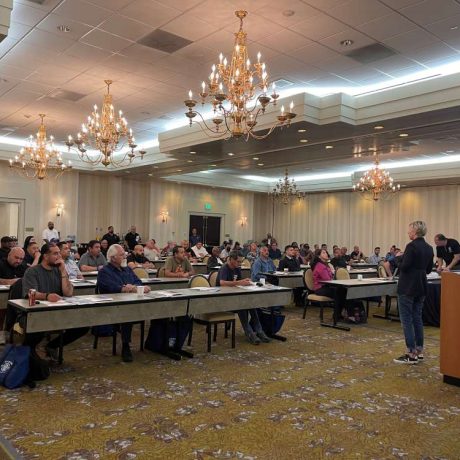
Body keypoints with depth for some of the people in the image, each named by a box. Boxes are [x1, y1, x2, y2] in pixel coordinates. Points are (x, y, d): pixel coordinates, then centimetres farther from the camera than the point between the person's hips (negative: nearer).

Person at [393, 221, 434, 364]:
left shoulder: (411, 246, -17)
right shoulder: (429, 248, 9)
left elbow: (403, 267, -19)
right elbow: (428, 269, 15)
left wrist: (399, 258, -1)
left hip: (407, 288, -8)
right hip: (421, 287, 8)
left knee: (407, 320, -2)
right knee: (417, 319, 14)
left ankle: (411, 354, 0)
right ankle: (419, 351, 18)